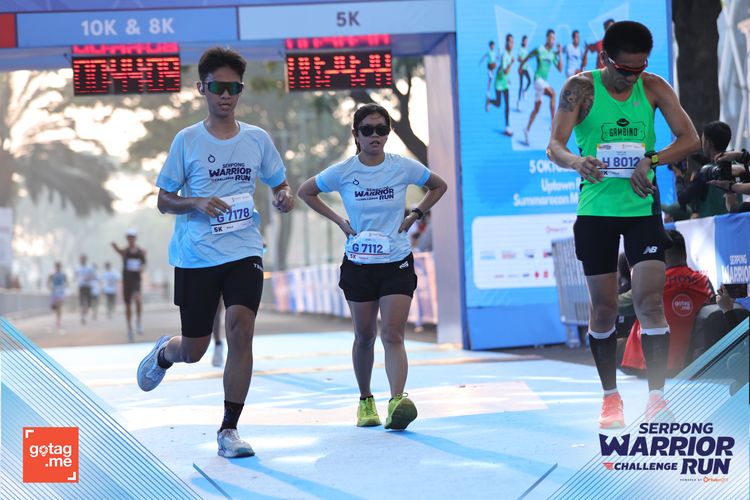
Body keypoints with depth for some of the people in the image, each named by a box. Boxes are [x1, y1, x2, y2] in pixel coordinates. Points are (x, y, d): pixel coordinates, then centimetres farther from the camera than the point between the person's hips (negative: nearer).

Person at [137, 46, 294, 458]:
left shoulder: (257, 139, 5)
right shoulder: (187, 141, -1)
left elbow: (280, 184, 17)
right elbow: (163, 200, 2)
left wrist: (285, 198, -7)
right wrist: (197, 203, -18)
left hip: (244, 251, 1)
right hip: (195, 255, -1)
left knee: (240, 328, -18)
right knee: (194, 350, 6)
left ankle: (229, 430, -8)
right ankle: (164, 352, 45)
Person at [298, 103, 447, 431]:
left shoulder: (404, 167, -5)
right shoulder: (343, 172, -5)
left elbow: (439, 186, 13)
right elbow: (305, 191, 10)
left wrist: (414, 215, 1)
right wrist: (338, 220, 1)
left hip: (397, 263, -1)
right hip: (358, 265, 1)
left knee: (392, 336, -13)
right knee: (365, 336, 11)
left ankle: (397, 402, -26)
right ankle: (365, 400, 28)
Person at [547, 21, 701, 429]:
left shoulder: (653, 88, -1)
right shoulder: (581, 88, -6)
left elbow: (690, 138, -3)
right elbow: (555, 144, -14)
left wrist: (651, 161, -20)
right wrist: (575, 161, -37)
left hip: (642, 207, 1)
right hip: (596, 210, 0)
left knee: (649, 300, -11)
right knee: (603, 309, 5)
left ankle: (656, 397, -10)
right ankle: (611, 397, 20)